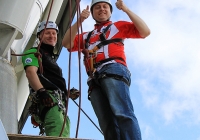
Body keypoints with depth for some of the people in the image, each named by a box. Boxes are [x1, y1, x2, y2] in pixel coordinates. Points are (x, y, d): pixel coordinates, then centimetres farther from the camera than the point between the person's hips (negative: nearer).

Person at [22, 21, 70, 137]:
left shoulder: (52, 59, 37)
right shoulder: (35, 52, 10)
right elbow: (30, 72, -10)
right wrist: (41, 92, -26)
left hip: (60, 103, 9)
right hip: (49, 99, -9)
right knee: (59, 135, -31)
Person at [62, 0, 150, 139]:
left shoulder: (118, 26, 26)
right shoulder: (86, 36, 36)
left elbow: (145, 32, 12)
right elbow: (67, 43, 19)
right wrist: (79, 21, 11)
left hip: (113, 70, -4)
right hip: (94, 79, 4)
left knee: (121, 113, -29)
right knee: (107, 123, -12)